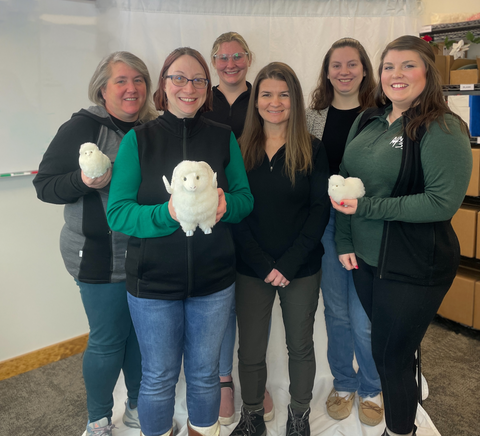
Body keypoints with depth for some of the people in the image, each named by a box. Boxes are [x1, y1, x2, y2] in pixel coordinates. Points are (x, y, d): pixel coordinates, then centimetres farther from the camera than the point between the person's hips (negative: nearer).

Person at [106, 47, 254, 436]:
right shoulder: (138, 140, -5)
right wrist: (168, 213, -27)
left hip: (213, 279, 2)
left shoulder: (223, 137, 2)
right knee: (159, 376, 14)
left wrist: (226, 204, -19)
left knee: (204, 372, 19)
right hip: (153, 282, -1)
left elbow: (246, 198, 4)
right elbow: (117, 213, -10)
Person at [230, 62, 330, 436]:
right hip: (251, 270, 1)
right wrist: (264, 265, -12)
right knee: (250, 349, 9)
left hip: (302, 269, 0)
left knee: (300, 345, 14)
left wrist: (289, 264, -13)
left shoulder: (312, 150, -2)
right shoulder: (240, 150, 0)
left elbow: (320, 209, -5)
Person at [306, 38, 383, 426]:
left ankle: (372, 389, 28)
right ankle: (343, 383, 35)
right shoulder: (314, 116, 6)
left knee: (363, 316, 2)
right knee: (336, 311, 14)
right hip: (325, 221, 3)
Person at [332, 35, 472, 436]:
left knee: (393, 358, 6)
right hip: (365, 259, 6)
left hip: (414, 267, -6)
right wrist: (344, 241, 0)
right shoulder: (367, 122, 6)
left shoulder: (442, 129, -14)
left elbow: (443, 201, -22)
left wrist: (366, 207, -22)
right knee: (382, 347, 20)